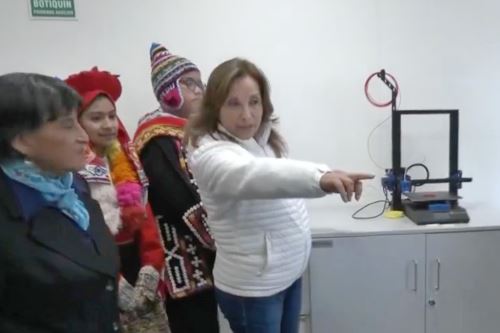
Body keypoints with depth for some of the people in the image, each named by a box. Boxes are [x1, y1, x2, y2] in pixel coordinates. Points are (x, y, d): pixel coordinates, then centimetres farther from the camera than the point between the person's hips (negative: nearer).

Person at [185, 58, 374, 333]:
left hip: (288, 274, 8)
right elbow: (255, 175, -49)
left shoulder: (261, 138, 2)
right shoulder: (211, 154, -27)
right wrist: (320, 177, -61)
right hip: (252, 289, -8)